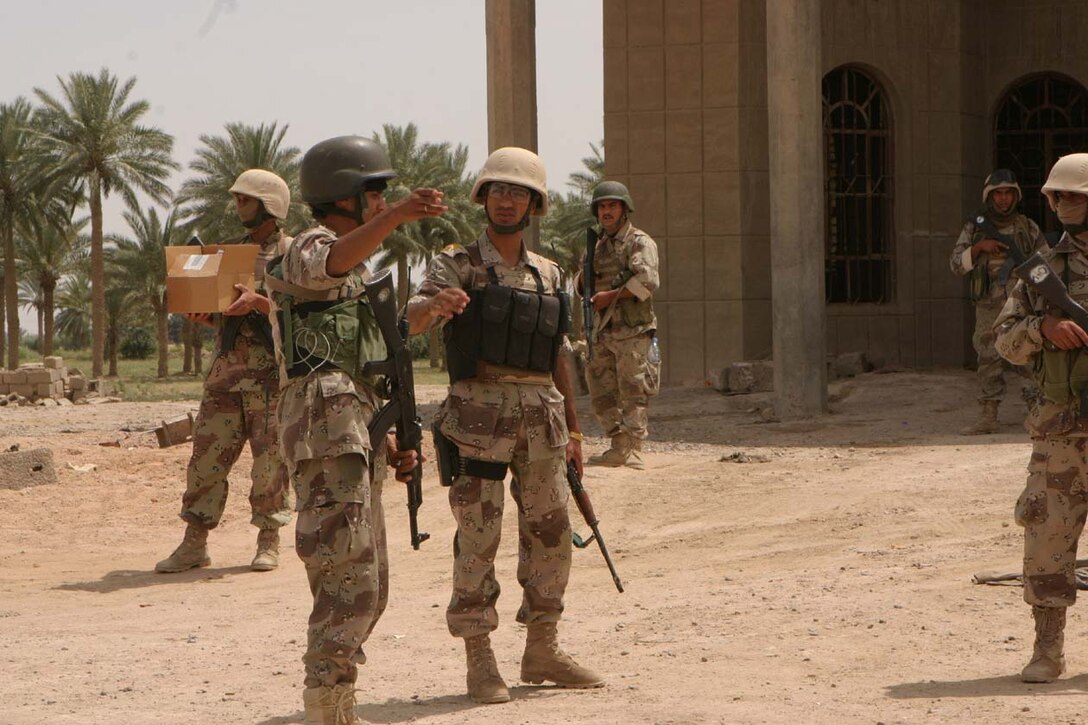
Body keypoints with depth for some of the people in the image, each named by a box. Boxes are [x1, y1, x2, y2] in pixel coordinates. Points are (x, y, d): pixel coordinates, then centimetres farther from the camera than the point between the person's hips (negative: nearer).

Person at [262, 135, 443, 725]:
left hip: (355, 433, 10)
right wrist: (397, 216, -49)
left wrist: (390, 445, 20)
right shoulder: (310, 250, -5)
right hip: (326, 431, -10)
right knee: (348, 583, -14)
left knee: (367, 587, 14)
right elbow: (336, 260, -32)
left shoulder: (354, 273, 25)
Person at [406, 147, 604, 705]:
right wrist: (435, 305, -40)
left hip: (541, 417, 5)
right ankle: (479, 661, 1)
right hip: (479, 413, -5)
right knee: (478, 539, -5)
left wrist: (572, 427, 18)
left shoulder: (548, 275, 16)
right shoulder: (457, 264, 1)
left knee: (550, 534, 8)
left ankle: (542, 651, 19)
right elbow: (412, 319, -17)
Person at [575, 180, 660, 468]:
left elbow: (647, 281, -18)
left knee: (633, 393, -8)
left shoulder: (640, 242, -4)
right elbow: (579, 283, 24)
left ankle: (632, 450, -7)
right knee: (601, 392, 7)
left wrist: (610, 296, -14)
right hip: (603, 333, 8)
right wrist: (584, 277, 0)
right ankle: (618, 446, 13)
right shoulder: (598, 245, 18)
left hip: (633, 332, -7)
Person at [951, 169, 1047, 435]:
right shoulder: (975, 228, 8)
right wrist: (979, 247, -11)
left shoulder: (1027, 227, 9)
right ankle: (987, 418, 5)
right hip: (989, 307, 1)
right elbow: (957, 264, 3)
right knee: (989, 362, 1)